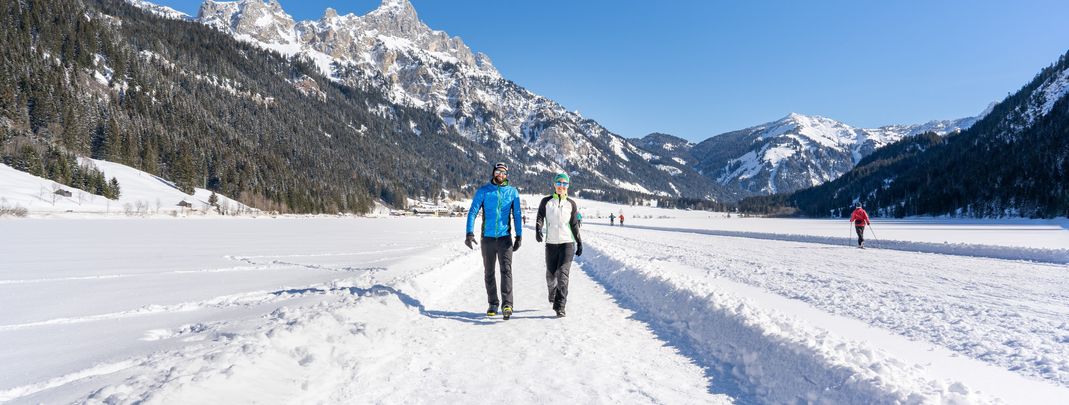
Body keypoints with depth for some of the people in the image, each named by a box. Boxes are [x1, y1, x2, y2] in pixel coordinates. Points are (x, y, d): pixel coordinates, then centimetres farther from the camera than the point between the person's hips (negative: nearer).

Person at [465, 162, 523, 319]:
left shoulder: (512, 192, 6)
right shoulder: (483, 191, 2)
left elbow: (517, 215, 11)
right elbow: (473, 212, -3)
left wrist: (519, 236, 4)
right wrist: (470, 232, -15)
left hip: (505, 237, -1)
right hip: (487, 237, 1)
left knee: (506, 270, -13)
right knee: (489, 272, 8)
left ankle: (507, 304, -18)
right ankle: (493, 304, 19)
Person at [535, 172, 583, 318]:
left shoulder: (571, 204, 7)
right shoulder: (546, 201, 5)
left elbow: (574, 224, 13)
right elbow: (540, 217, -5)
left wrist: (579, 242, 13)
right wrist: (538, 229, -25)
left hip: (567, 242, -1)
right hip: (551, 243, 1)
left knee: (562, 273, -14)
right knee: (551, 275, 9)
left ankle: (560, 306, -11)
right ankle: (553, 295, 41)